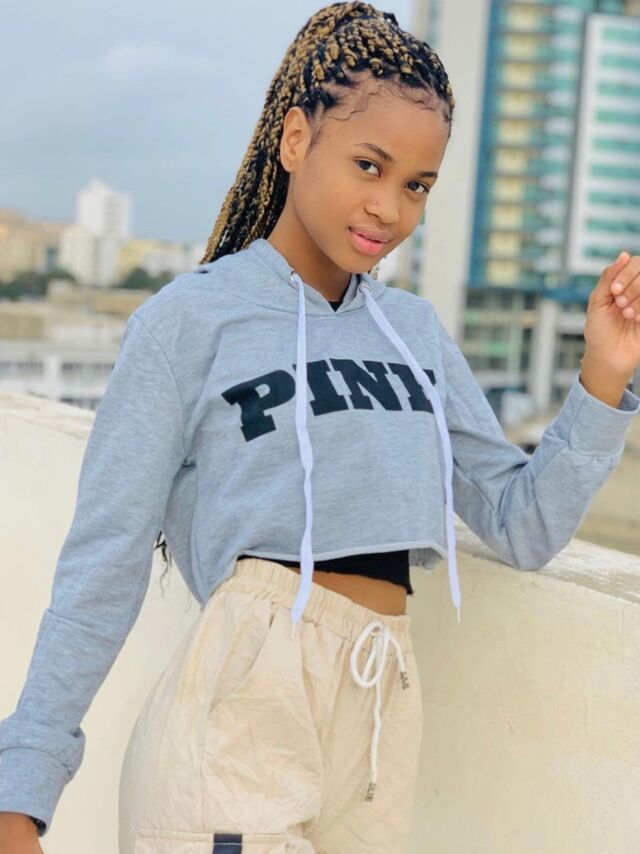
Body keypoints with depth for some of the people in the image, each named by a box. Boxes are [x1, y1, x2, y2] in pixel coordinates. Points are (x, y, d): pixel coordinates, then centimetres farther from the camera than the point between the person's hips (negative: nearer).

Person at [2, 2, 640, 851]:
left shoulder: (417, 330, 11)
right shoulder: (190, 318, -4)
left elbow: (523, 528, 11)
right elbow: (104, 565, -6)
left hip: (380, 731, 5)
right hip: (236, 716, -5)